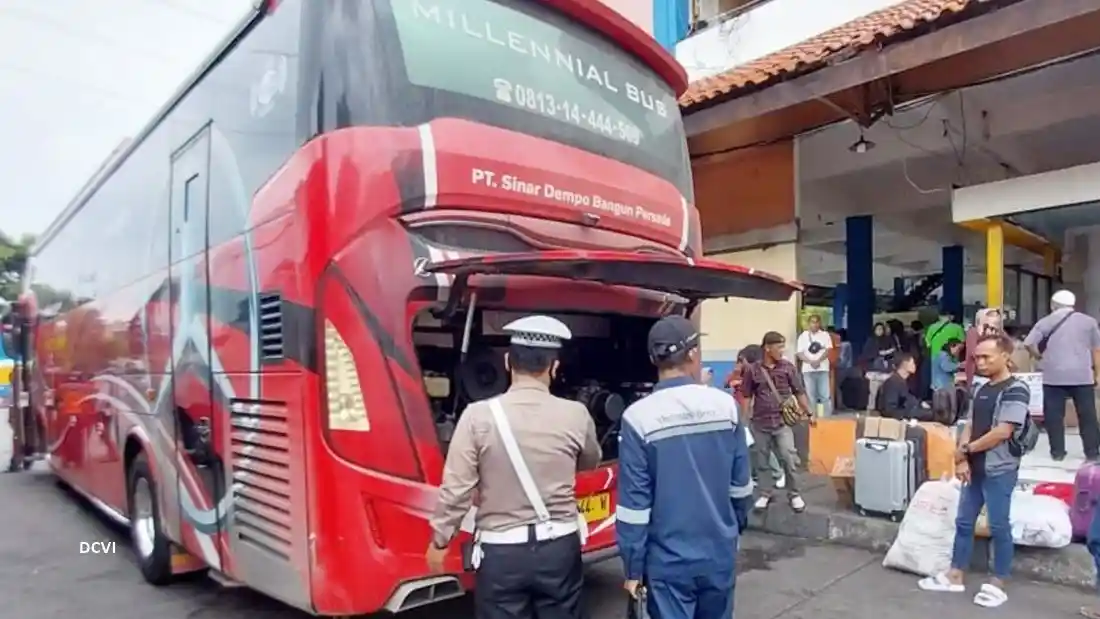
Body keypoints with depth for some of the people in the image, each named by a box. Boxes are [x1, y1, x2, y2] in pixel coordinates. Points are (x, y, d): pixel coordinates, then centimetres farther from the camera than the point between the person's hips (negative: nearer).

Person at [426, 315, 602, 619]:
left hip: (501, 551, -1)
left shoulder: (479, 415, -14)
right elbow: (591, 462, 12)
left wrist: (439, 541, 5)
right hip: (559, 547, 2)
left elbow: (456, 488, -11)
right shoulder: (576, 415, -8)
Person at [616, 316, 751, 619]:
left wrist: (633, 568, -3)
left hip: (669, 560, -3)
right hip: (720, 553, 3)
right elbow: (741, 482, 3)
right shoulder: (725, 405, -7)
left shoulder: (639, 417, -16)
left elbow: (634, 502, -13)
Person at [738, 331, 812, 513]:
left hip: (782, 422, 0)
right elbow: (746, 396, 2)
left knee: (790, 459, -3)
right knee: (761, 460, 10)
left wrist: (809, 413, 8)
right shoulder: (753, 370, -4)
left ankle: (794, 494, 16)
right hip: (760, 423, 0)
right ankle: (765, 494, 25)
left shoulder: (788, 367, 0)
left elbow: (799, 392, 7)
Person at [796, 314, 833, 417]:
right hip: (808, 370, 0)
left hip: (823, 369, 0)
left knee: (825, 395, -3)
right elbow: (800, 354, -1)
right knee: (811, 396, 3)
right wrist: (811, 362, -16)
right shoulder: (803, 336, 5)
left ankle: (827, 417, 2)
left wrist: (818, 361, -18)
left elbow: (828, 350, -3)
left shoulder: (825, 335, 7)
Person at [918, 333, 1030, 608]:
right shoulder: (981, 390, 11)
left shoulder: (1015, 390, -13)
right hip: (975, 469, 8)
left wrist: (966, 449, -9)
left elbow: (1002, 432, -19)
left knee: (998, 526, 3)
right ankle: (954, 576, 22)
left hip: (1000, 471, -8)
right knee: (964, 522, 12)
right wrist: (962, 459, -3)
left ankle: (997, 585, 16)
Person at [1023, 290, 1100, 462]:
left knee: (1054, 415, 5)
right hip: (1082, 375, 1)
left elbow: (1028, 343, -4)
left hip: (1054, 376, -1)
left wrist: (1040, 357, 14)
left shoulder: (1045, 322, 3)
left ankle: (1057, 452, 8)